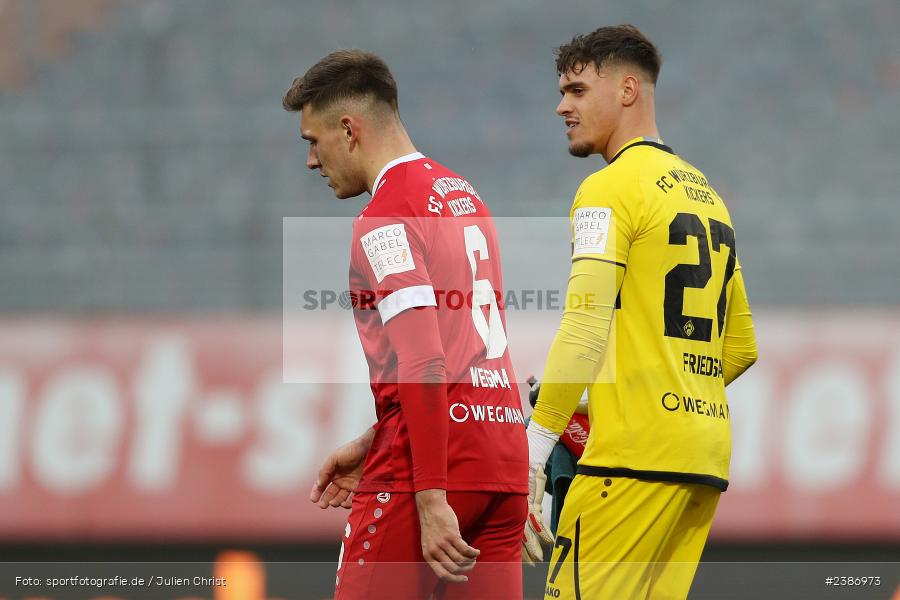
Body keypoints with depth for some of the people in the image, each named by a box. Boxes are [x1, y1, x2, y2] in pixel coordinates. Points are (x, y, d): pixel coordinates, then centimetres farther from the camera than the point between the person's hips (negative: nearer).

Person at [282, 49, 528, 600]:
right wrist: (372, 445, 24)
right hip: (504, 457, 8)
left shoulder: (386, 219, -8)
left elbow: (425, 367, -17)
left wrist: (431, 499, -20)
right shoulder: (465, 197, 19)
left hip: (431, 470, -8)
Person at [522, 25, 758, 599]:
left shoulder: (610, 189, -6)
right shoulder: (706, 193, 20)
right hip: (707, 455, 9)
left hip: (636, 459, -9)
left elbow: (585, 331, -16)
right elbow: (741, 346, 25)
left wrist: (529, 453, -17)